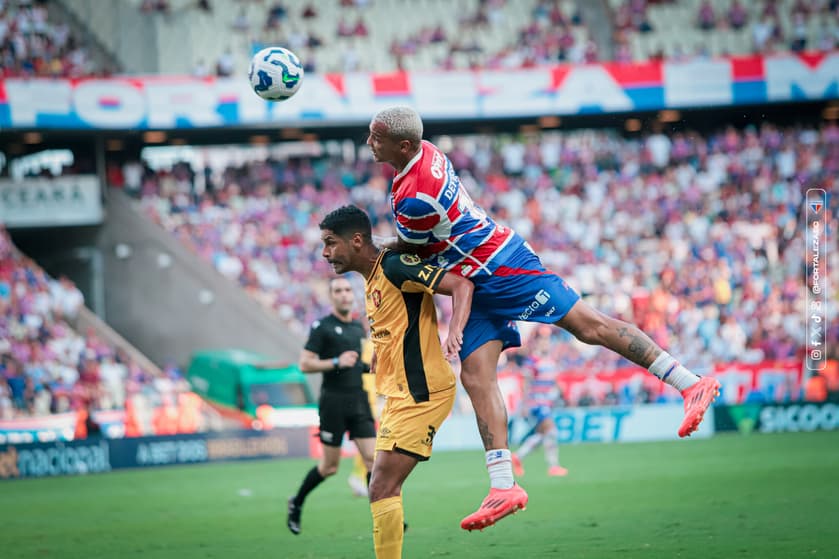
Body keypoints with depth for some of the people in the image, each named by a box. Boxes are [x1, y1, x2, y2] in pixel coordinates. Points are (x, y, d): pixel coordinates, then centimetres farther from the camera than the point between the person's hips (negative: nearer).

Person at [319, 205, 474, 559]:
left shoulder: (395, 267, -15)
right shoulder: (373, 277, 14)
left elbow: (461, 286, -22)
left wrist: (454, 333, -36)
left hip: (421, 393, -10)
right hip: (401, 393, 10)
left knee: (382, 489, -13)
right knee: (385, 488, 12)